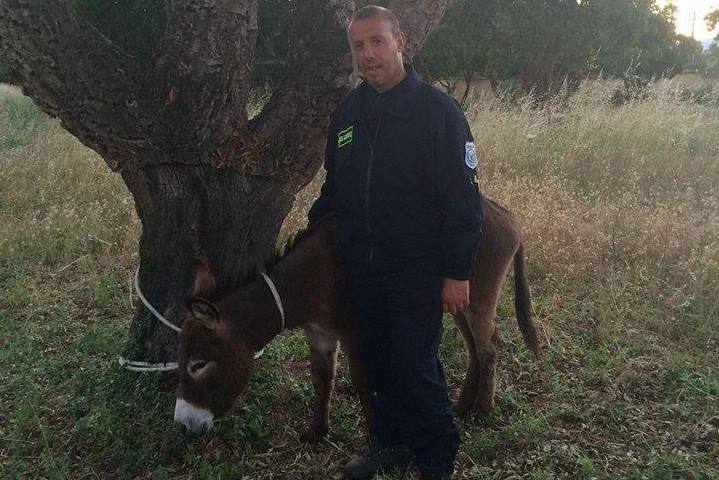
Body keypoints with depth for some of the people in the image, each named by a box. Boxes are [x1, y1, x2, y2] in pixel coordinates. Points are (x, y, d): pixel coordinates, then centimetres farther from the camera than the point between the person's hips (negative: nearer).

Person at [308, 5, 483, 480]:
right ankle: (393, 441, 34)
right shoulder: (347, 112, 7)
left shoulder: (438, 109, -11)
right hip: (361, 267, 6)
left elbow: (462, 198, -13)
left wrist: (458, 273, -15)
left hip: (416, 269, -6)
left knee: (417, 366, -1)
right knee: (378, 360, 15)